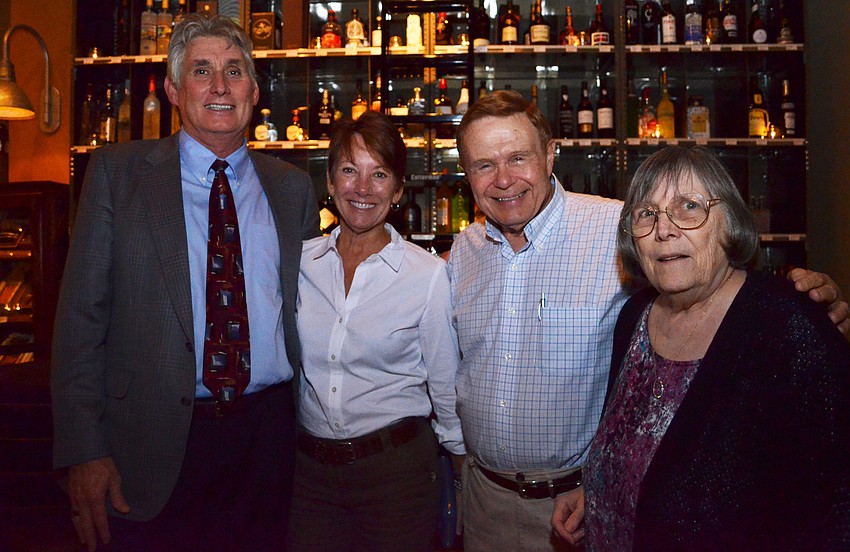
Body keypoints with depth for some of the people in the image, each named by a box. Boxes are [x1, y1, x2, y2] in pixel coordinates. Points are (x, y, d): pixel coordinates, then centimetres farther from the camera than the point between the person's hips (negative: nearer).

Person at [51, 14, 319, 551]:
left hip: (268, 436, 3)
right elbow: (82, 315, -4)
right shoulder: (117, 172, -1)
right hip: (154, 441, -2)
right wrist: (84, 450, -9)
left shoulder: (293, 188, 6)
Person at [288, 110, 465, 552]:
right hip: (309, 467, 3)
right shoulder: (300, 261, -1)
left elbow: (445, 387, -1)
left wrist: (460, 454, 5)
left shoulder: (428, 274, -11)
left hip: (396, 468, -3)